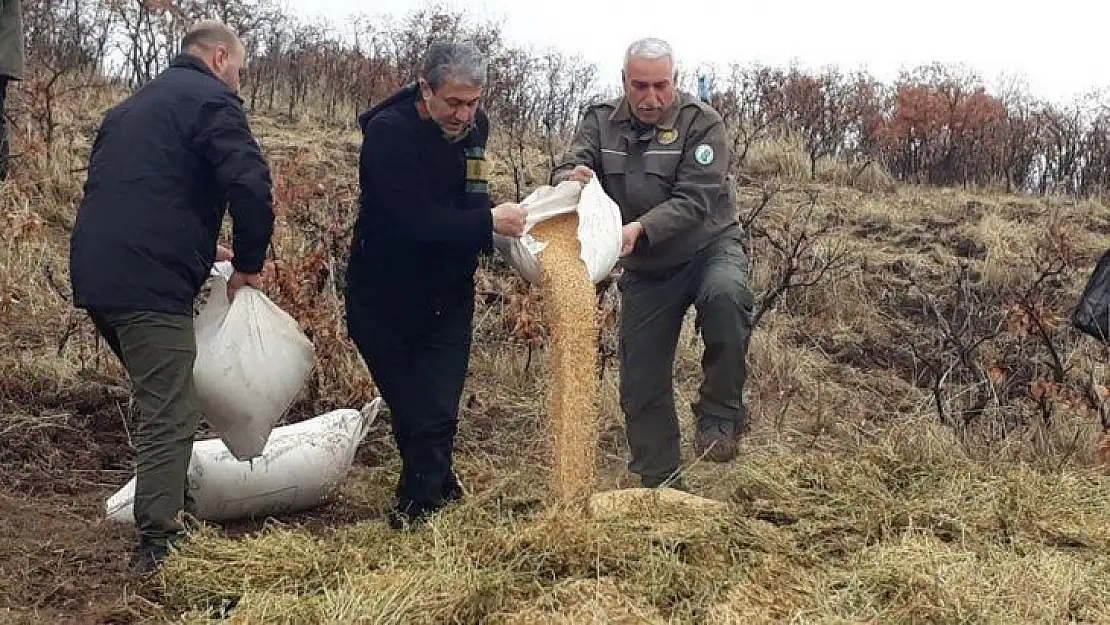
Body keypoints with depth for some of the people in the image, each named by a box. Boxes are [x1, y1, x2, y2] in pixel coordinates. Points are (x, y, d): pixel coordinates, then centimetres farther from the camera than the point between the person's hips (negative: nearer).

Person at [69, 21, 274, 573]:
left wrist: (200, 247, 25)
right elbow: (251, 186, -17)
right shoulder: (209, 99, -3)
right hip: (147, 284, -9)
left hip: (96, 274, 9)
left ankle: (162, 512, 30)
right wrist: (248, 263, -3)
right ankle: (157, 547, -5)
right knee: (171, 417, -5)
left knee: (158, 402, 23)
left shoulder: (136, 104, 25)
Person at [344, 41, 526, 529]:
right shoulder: (388, 132, -22)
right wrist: (488, 222, -30)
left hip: (448, 298, 4)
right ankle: (440, 487, 28)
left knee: (435, 413, -3)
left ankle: (417, 512, 12)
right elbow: (415, 220, -31)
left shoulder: (474, 126, -2)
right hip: (384, 300, -4)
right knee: (409, 410, 8)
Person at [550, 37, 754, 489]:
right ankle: (659, 483, 20)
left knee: (725, 295, -38)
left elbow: (694, 201, -23)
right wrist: (570, 178, -37)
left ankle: (719, 414, -21)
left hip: (709, 248, -4)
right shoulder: (600, 122, -1)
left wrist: (641, 227, -38)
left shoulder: (701, 123, -13)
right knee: (642, 380, 4)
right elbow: (564, 171, -11)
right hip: (645, 269, 4)